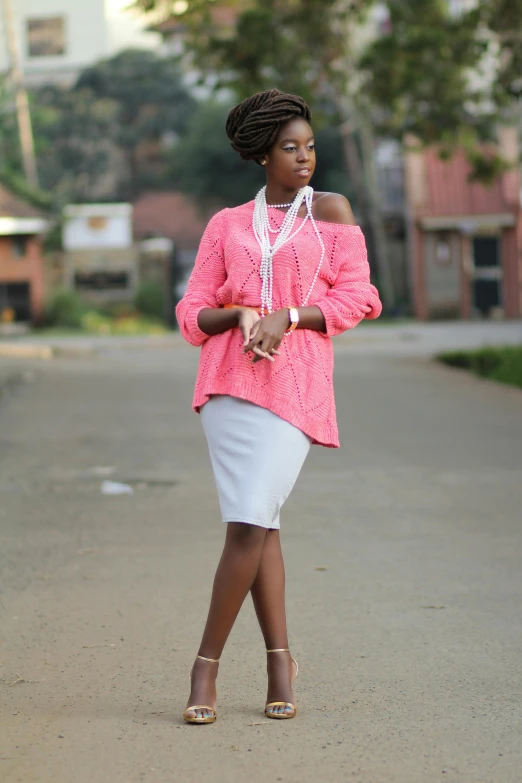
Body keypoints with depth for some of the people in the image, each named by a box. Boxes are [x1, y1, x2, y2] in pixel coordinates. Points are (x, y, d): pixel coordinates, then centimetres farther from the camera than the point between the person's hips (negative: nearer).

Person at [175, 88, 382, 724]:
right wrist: (240, 315, -11)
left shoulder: (330, 211, 11)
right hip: (229, 379, 2)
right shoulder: (227, 226, 15)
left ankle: (206, 664, -1)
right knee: (256, 524, 0)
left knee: (249, 527, -11)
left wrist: (286, 318, -12)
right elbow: (193, 315, 10)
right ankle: (279, 659, 14)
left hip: (297, 384, -2)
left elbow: (357, 297, 1)